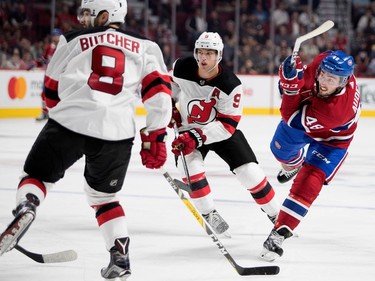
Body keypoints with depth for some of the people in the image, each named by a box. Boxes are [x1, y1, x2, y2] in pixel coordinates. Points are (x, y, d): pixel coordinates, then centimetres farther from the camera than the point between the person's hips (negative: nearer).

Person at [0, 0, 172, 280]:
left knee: (37, 175, 16)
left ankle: (25, 207, -15)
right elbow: (159, 89, 4)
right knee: (104, 194, 22)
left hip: (71, 122, -2)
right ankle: (121, 255, 10)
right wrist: (155, 137, 7)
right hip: (117, 132, 2)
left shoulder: (73, 40, 14)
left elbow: (52, 90, 19)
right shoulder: (144, 47, 16)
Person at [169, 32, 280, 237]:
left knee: (250, 172, -9)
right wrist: (169, 109, -7)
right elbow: (169, 85, 7)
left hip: (222, 132, -1)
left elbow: (227, 125, -28)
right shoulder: (181, 68, -19)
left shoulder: (231, 85, -28)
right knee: (190, 166, -26)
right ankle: (210, 215, -10)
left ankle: (276, 214, 11)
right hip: (189, 131, 1)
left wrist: (197, 136, -38)